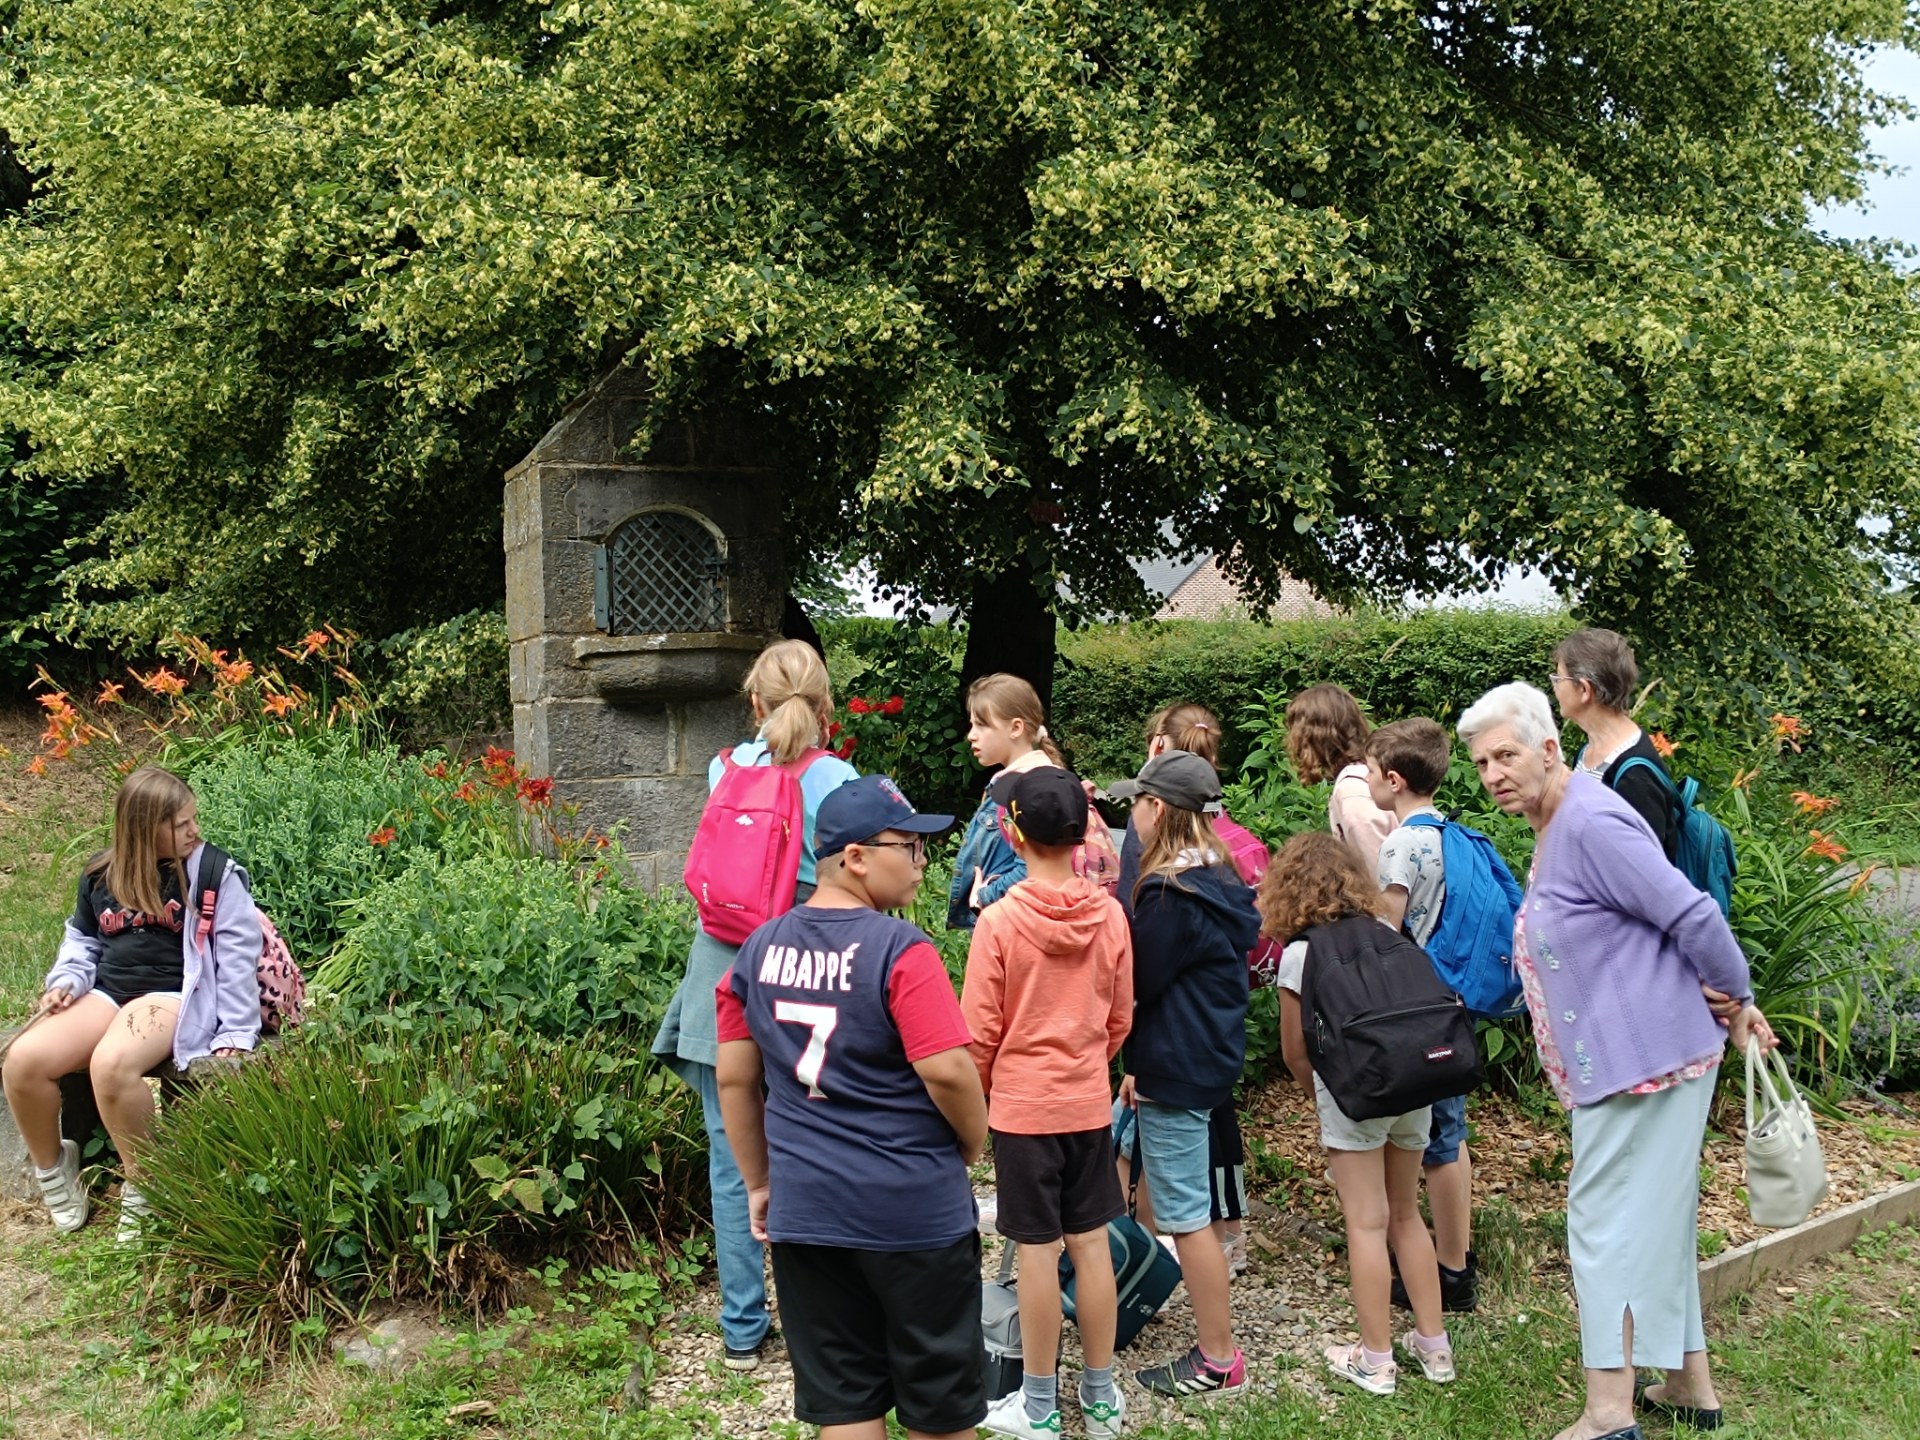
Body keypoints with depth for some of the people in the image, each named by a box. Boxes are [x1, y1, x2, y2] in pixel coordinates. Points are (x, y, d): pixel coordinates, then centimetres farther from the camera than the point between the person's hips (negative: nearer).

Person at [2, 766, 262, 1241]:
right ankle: (51, 1168, 6)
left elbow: (237, 954, -5)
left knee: (110, 1063, -37)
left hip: (173, 994, -5)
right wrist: (67, 980, 4)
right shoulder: (101, 874, 13)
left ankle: (142, 1188, -15)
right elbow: (82, 940, 27)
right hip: (105, 992, 5)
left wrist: (235, 1035, -12)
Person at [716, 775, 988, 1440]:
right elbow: (948, 1072, -20)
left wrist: (759, 1183, 16)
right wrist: (973, 1143, 0)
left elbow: (735, 1079, 7)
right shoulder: (900, 951, -16)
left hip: (804, 1210, 5)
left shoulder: (758, 950, 3)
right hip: (915, 1210, -5)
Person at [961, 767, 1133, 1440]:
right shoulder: (1110, 915, -3)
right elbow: (1120, 1018, 7)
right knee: (1092, 1244, 12)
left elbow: (980, 1031, -11)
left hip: (1022, 1106, -4)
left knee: (1038, 1251, 4)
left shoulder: (999, 919, -15)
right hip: (1090, 1103, 4)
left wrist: (974, 1100, 6)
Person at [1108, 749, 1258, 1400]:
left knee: (1185, 1213, 0)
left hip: (1176, 1069, -10)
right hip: (1210, 1053, 10)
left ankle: (1218, 1361, 9)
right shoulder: (1217, 876, 7)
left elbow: (1134, 983, -18)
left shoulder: (1172, 894, -21)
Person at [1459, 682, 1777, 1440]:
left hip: (1641, 1059, -11)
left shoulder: (1591, 823, -20)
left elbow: (1692, 914, -22)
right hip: (1620, 1059, 11)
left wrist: (1738, 1001, -10)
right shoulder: (1555, 827, 13)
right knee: (1659, 1220, 17)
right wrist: (1723, 1003, 13)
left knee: (1608, 1221, -6)